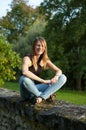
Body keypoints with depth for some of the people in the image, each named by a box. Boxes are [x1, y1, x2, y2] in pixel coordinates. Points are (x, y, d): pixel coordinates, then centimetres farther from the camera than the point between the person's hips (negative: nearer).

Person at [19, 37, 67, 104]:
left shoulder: (45, 60, 4)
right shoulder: (27, 59, -13)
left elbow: (59, 71, -1)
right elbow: (25, 72, -34)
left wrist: (56, 77, -26)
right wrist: (43, 81, -33)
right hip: (27, 92, -5)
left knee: (63, 77, -8)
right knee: (24, 78, -40)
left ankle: (42, 97, -26)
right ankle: (46, 96, -19)